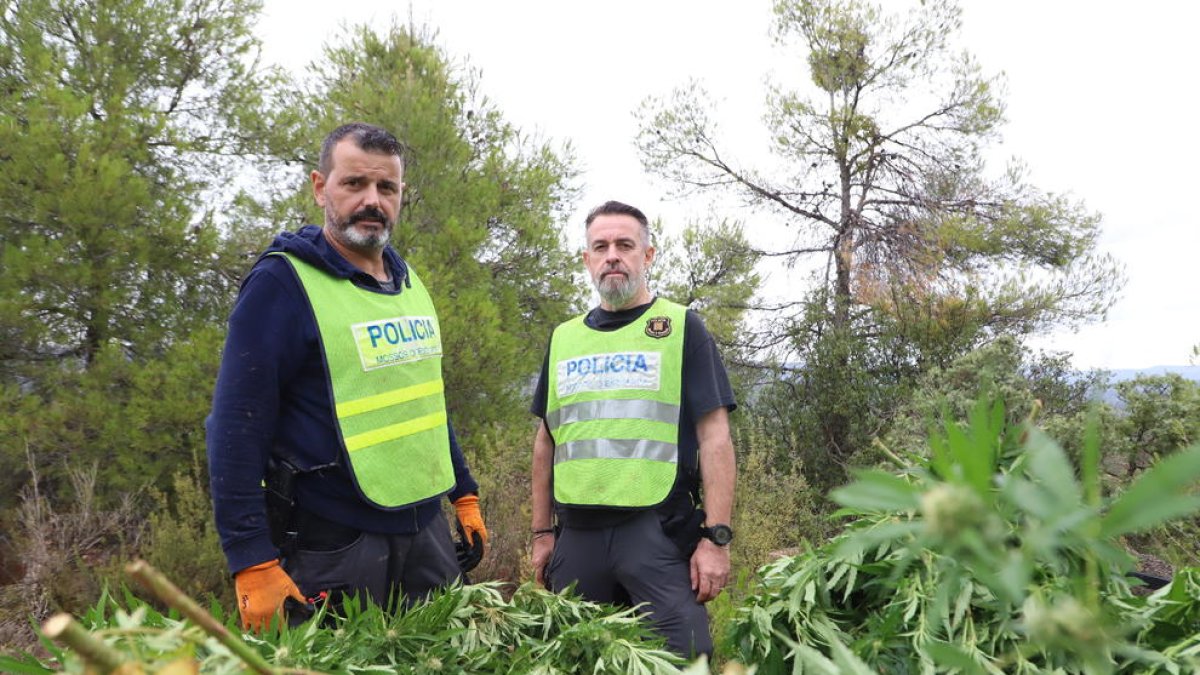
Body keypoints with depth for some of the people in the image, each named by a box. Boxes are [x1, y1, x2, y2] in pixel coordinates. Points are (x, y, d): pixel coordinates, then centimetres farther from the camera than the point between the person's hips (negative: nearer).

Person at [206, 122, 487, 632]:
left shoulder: (409, 282, 9)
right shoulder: (281, 283, -12)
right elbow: (236, 430, -15)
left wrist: (464, 494, 16)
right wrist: (251, 561, -20)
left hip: (427, 530, 7)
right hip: (332, 546, -6)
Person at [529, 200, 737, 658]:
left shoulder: (682, 328, 2)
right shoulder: (563, 338, 13)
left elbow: (714, 436, -4)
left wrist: (716, 536, -11)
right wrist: (543, 533, 14)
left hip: (660, 531, -3)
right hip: (576, 534, 4)